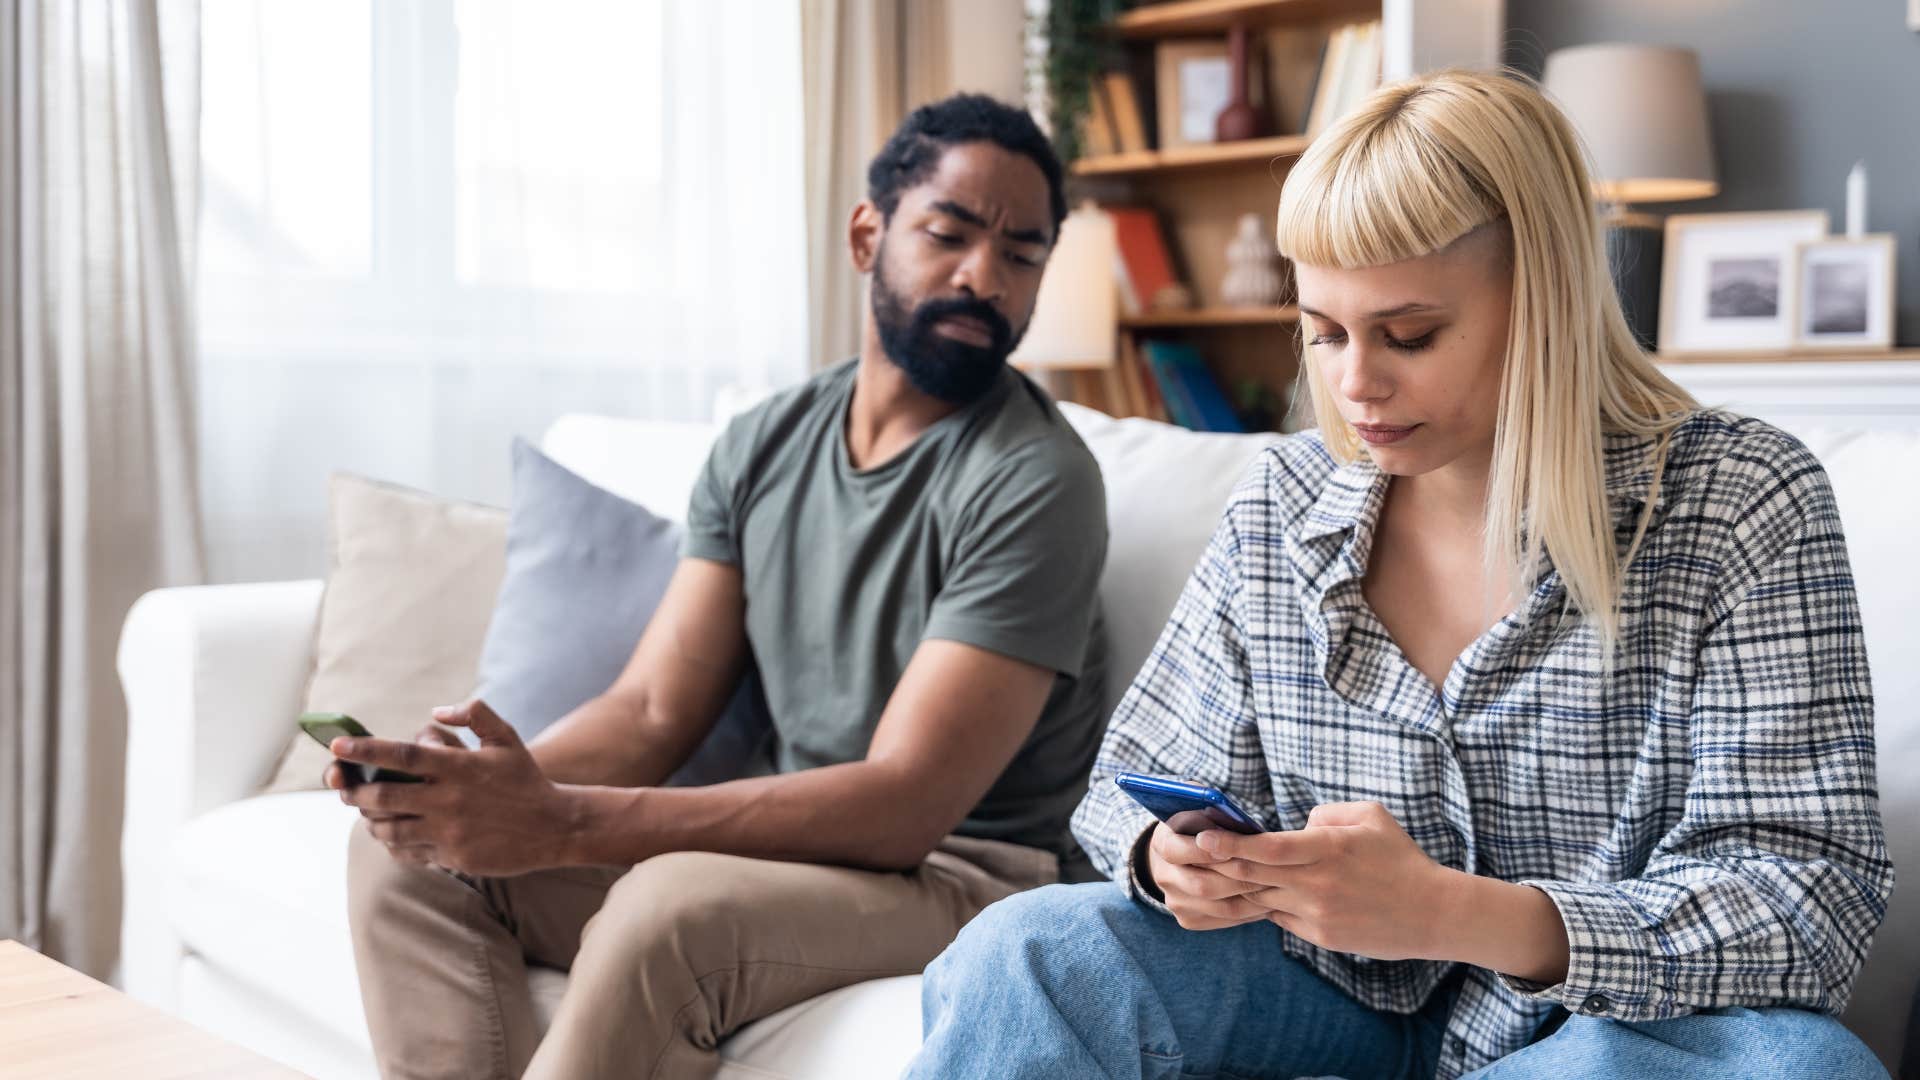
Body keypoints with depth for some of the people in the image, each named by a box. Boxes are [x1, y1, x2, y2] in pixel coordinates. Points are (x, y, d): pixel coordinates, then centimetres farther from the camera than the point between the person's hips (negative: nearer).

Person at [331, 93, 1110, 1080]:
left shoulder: (1033, 480, -16)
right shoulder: (762, 446, 6)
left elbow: (905, 804, -23)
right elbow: (651, 712, 2)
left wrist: (563, 822, -30)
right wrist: (491, 781, -22)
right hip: (788, 840, 7)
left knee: (670, 908, -34)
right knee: (410, 847, -6)